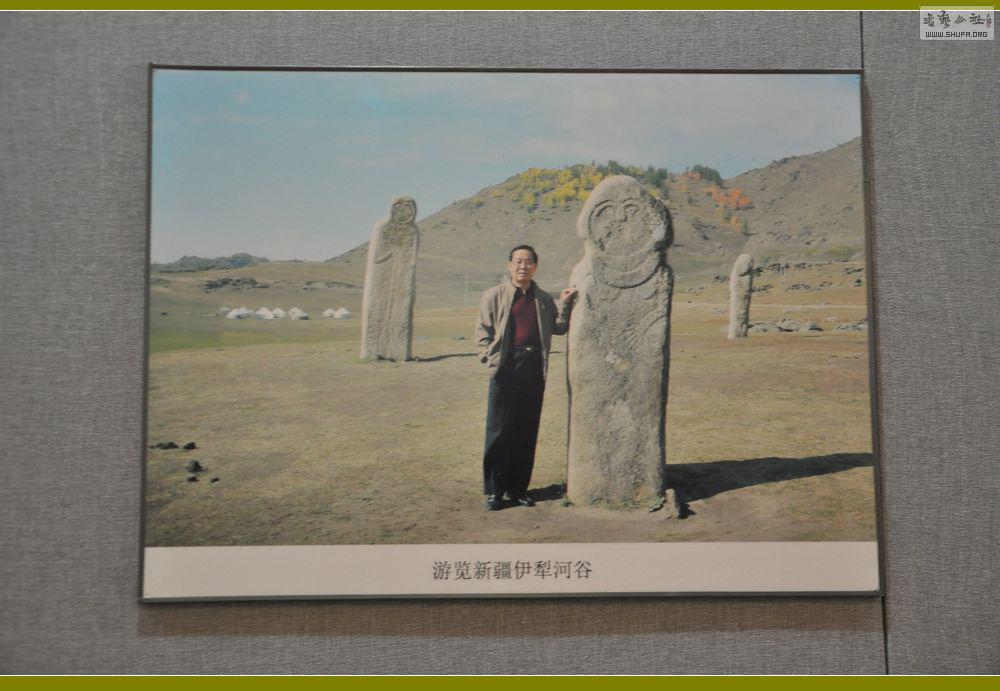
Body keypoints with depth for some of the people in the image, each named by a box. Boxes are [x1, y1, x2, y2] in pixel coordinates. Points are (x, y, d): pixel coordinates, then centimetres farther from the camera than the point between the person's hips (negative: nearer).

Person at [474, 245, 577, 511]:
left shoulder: (544, 299, 13)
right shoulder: (494, 295, 3)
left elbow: (559, 328, 13)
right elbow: (483, 332, 2)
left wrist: (564, 304, 2)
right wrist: (491, 359, -8)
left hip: (534, 369, 3)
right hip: (505, 369, -3)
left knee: (527, 432, 7)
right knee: (499, 431, -1)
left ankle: (518, 488, 18)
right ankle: (494, 490, 8)